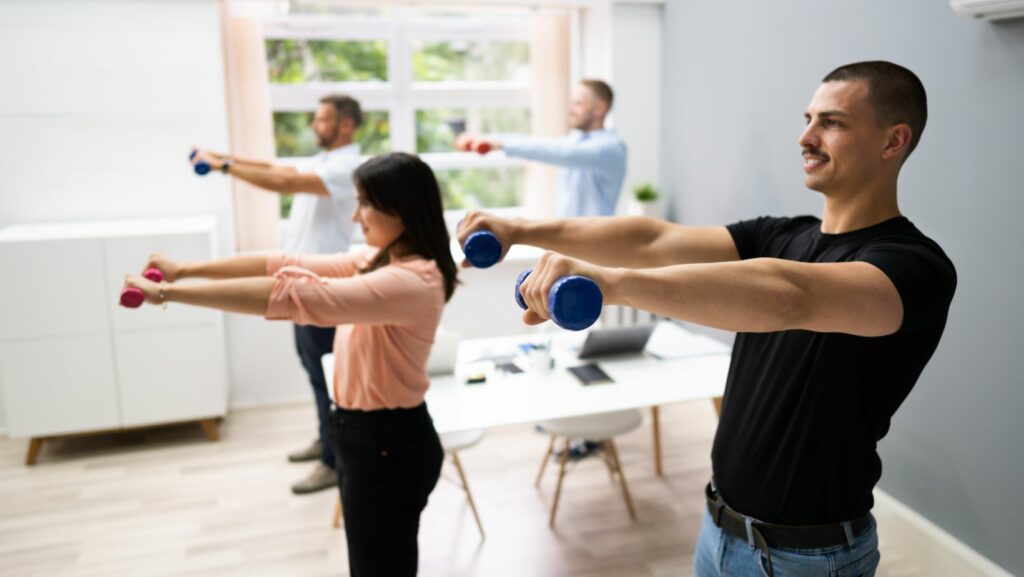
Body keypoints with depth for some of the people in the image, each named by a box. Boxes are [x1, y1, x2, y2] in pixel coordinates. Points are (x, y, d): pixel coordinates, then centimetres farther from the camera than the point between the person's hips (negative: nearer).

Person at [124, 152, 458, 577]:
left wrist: (168, 293, -28)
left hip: (388, 445, -9)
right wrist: (186, 269, -2)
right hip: (364, 435, 9)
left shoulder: (411, 282, -27)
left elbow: (289, 295, -32)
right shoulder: (377, 262, 5)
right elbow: (286, 265, 3)